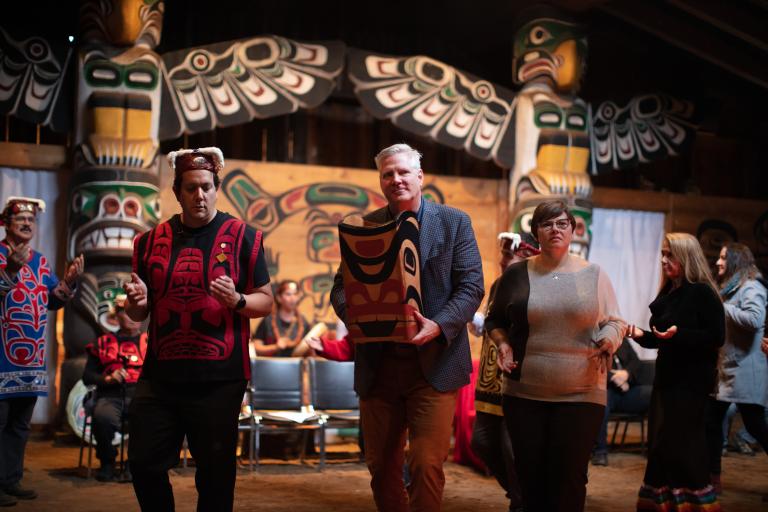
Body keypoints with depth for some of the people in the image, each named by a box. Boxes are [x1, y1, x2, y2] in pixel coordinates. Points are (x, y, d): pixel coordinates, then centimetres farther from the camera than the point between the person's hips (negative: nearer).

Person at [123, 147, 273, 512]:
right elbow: (138, 313, 17)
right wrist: (136, 303, -6)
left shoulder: (241, 237, 1)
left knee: (215, 473, 5)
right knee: (144, 464, 6)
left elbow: (266, 301, 2)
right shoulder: (152, 241, 10)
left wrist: (237, 300, -18)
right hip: (160, 375, 3)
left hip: (219, 378, -3)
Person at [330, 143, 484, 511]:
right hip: (377, 366, 3)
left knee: (426, 465, -8)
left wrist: (439, 326, -20)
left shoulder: (454, 222, 3)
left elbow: (471, 286, -3)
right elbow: (341, 286, 8)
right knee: (381, 465, 11)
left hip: (433, 365, -3)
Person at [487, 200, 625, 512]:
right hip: (523, 394, 1)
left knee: (569, 480, 0)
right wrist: (502, 343, -5)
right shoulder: (516, 274, 5)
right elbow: (495, 320, 14)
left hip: (581, 396, -1)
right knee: (529, 476, 6)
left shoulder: (593, 274, 4)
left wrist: (608, 340, -12)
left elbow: (614, 322, 9)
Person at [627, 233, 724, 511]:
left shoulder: (702, 292, -11)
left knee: (680, 443, -7)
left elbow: (716, 337, -18)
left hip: (692, 380, -8)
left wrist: (679, 334, -28)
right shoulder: (668, 293, 12)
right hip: (667, 377, 8)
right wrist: (641, 335, -1)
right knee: (661, 442, 10)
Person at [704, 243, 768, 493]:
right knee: (711, 421, 8)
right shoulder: (728, 288, 18)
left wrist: (722, 307, -19)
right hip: (723, 369, 9)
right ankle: (713, 478, 15)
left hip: (745, 372, -9)